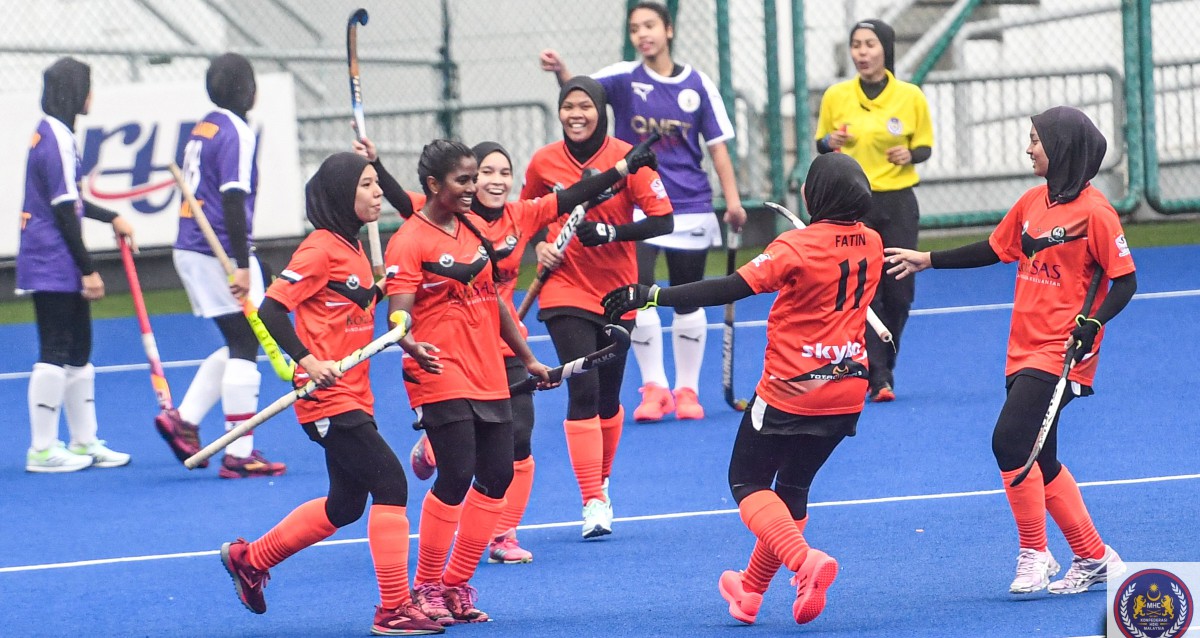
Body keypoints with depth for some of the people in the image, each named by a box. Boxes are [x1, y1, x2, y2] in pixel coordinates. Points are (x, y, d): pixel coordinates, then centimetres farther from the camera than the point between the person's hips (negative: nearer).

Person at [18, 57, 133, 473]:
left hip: (60, 269, 10)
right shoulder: (57, 139, -16)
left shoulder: (52, 134, 14)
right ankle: (42, 450, -2)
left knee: (78, 351, 15)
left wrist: (111, 219, 34)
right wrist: (88, 269, -17)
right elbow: (63, 212, -19)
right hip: (53, 267, -10)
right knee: (55, 352, -6)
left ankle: (84, 441, 22)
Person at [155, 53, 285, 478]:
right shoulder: (236, 133, -12)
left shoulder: (203, 129, 14)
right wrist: (241, 265, -22)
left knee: (236, 345, 18)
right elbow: (233, 200, -20)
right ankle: (239, 455, -5)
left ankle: (184, 419, 11)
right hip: (220, 252, -9)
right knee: (245, 348, -4)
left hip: (191, 251, 9)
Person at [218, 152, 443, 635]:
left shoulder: (354, 247, 14)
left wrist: (383, 289, 7)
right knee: (390, 483, -13)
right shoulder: (321, 248, -13)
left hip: (354, 396, 10)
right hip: (329, 398, -10)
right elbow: (271, 309, -17)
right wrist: (307, 361, -24)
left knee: (346, 504, 16)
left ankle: (249, 559, 31)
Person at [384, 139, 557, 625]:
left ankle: (456, 585, 16)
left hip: (490, 378, 8)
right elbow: (399, 313, -18)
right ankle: (425, 588, 0)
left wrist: (527, 358, 27)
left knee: (497, 476, 5)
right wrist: (413, 347, -39)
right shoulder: (409, 242, -10)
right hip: (441, 378, -8)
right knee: (456, 476, -14)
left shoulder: (475, 229, 12)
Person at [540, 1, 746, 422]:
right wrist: (561, 71, -43)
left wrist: (733, 199, -4)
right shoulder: (624, 79, -2)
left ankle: (687, 389, 20)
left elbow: (717, 145, 5)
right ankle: (654, 387, 0)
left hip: (690, 208, 1)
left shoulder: (698, 84, 1)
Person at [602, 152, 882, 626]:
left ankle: (804, 560, -18)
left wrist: (653, 295, -21)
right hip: (847, 392, 7)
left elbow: (733, 288, -23)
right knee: (792, 488, 19)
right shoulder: (871, 244, 1)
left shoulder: (798, 246, -18)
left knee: (747, 482, 6)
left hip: (791, 390, -7)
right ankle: (751, 591, 29)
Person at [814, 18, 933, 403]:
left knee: (899, 292, 0)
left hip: (898, 202, 0)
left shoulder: (910, 97, 0)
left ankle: (883, 366, 22)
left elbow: (925, 147, 7)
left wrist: (910, 154, -15)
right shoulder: (836, 96, 1)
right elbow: (821, 145, 10)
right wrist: (829, 143, -12)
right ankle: (878, 379, -5)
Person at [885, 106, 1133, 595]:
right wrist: (926, 260, 22)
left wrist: (1093, 323, -24)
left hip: (1062, 350, -8)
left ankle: (1034, 555, -5)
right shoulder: (1033, 201, 10)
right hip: (1024, 349, 8)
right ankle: (1094, 557, 19)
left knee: (1010, 441, -17)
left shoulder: (1093, 210, -12)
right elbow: (993, 250, 22)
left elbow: (1125, 281, -10)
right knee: (1041, 462, 9)